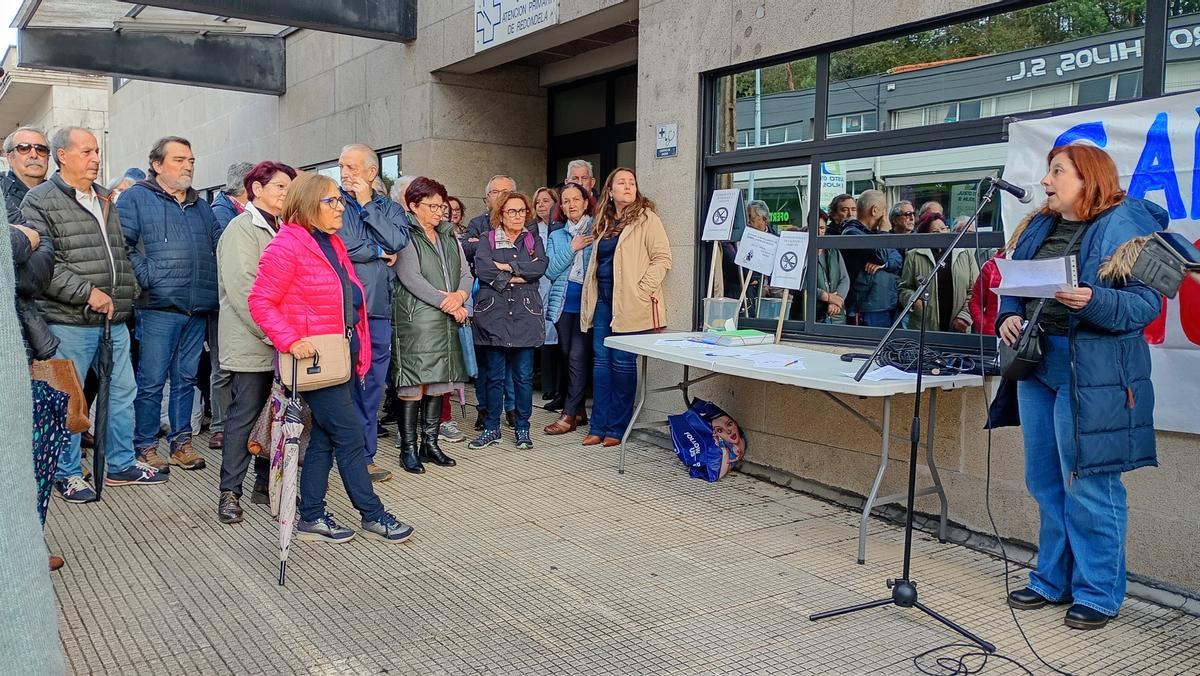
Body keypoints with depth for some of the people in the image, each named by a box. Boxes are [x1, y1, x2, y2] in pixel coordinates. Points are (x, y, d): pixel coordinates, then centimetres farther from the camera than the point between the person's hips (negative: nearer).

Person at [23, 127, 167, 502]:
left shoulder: (105, 201, 16)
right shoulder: (40, 201, -5)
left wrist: (126, 298, 13)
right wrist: (88, 293, -19)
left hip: (115, 320, 7)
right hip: (69, 321, -7)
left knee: (122, 392, 12)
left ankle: (121, 464, 25)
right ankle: (67, 473, 17)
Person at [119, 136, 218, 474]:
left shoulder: (201, 206, 19)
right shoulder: (137, 198, 0)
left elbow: (218, 246, 24)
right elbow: (121, 245, -10)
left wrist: (213, 286, 11)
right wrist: (147, 277, -15)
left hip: (198, 308, 6)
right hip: (159, 307, -6)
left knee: (186, 378, 12)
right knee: (151, 381, -1)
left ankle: (182, 442, 21)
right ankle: (145, 447, 10)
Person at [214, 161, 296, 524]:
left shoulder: (278, 231, 20)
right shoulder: (242, 228, -6)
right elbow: (243, 288, -16)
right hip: (250, 343, -8)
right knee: (245, 415, -4)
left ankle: (265, 483, 19)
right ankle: (229, 491, 6)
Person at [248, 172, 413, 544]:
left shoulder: (332, 243, 15)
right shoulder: (285, 246, -12)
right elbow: (260, 301, -15)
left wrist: (359, 349, 15)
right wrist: (291, 340, -24)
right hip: (315, 358, -9)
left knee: (324, 436, 12)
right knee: (349, 436, -3)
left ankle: (312, 516, 22)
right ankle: (372, 514, 9)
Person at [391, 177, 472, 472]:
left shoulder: (449, 237, 18)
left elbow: (466, 274, 12)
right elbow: (411, 278, -13)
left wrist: (459, 296, -10)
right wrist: (448, 303, -14)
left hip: (447, 323, 7)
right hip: (416, 321, -6)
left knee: (438, 382, 9)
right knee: (413, 384, -5)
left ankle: (430, 444, 18)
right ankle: (408, 448, 3)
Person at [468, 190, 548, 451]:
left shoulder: (534, 240, 13)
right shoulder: (487, 240, 7)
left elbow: (541, 266, -7)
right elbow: (482, 270, -11)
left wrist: (506, 267, -11)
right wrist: (519, 276, -10)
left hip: (525, 315, 1)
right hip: (494, 314, -1)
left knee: (523, 375, 3)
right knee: (494, 375, 4)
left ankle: (522, 428, 15)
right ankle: (491, 428, 15)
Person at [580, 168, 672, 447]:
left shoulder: (646, 218, -3)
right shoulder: (605, 223, 17)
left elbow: (662, 258, -10)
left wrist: (641, 291, -16)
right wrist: (592, 295, 12)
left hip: (630, 303, -6)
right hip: (603, 299, 6)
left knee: (623, 362, -1)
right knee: (601, 360, 7)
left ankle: (617, 428, 9)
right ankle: (599, 426, 14)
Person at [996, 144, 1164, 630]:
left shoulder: (1124, 226, -7)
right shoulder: (1038, 227, 14)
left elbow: (1146, 302, -13)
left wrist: (1094, 301, -30)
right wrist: (1009, 316, -4)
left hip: (1093, 375, -7)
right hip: (1037, 366, 7)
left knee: (1088, 486, 0)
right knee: (1045, 483, 15)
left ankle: (1098, 594, 16)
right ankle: (1053, 581, 29)